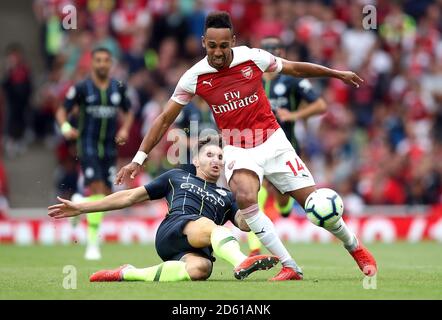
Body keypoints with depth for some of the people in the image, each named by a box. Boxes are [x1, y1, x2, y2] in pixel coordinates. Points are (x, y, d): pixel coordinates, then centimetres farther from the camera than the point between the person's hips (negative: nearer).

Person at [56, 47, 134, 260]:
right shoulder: (82, 88, -4)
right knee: (96, 189, -16)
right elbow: (62, 111, 0)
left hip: (110, 146, 4)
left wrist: (125, 129, 0)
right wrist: (65, 127, -20)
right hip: (88, 145, -4)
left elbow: (128, 112, 19)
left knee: (106, 194, 2)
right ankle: (93, 242, -12)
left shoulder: (119, 88, 6)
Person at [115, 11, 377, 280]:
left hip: (273, 142, 0)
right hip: (237, 150, 0)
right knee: (245, 198, -30)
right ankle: (290, 267, -24)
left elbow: (295, 69, 8)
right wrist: (139, 159, -7)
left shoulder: (253, 57, -11)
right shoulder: (195, 77, -10)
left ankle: (356, 248, 24)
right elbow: (165, 119, -3)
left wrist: (336, 73, 17)